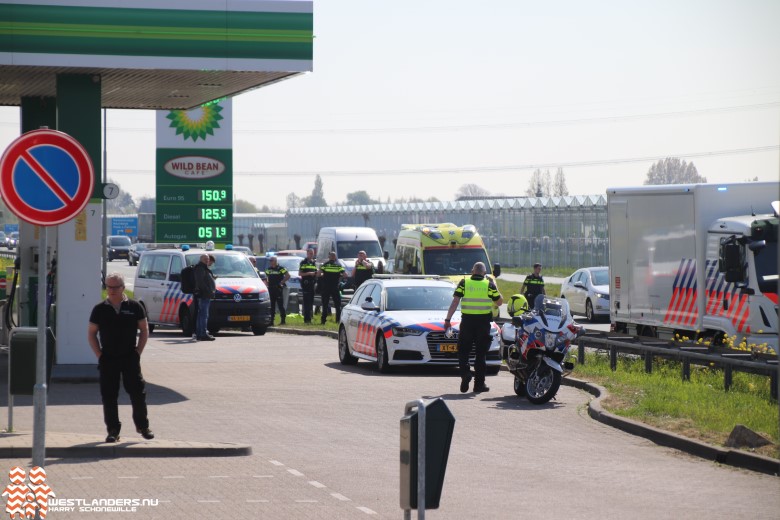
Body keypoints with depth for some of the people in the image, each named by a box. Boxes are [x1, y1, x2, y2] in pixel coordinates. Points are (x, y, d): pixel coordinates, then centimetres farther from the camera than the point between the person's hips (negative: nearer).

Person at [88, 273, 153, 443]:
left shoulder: (134, 307, 2)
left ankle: (142, 426, 14)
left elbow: (144, 330, 8)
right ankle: (113, 430, 9)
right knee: (109, 396, 1)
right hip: (108, 358, 1)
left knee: (138, 392, -1)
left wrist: (138, 352, 1)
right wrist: (99, 355, 1)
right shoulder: (100, 309, 3)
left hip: (130, 357, -1)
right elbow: (91, 334, 9)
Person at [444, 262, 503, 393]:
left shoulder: (464, 283, 1)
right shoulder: (489, 285, 0)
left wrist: (447, 319, -3)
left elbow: (455, 302, -5)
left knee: (463, 351, 10)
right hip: (484, 322, 0)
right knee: (481, 353, 7)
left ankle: (465, 372, -16)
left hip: (467, 321, 0)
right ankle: (479, 383, 8)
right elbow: (499, 302, 9)